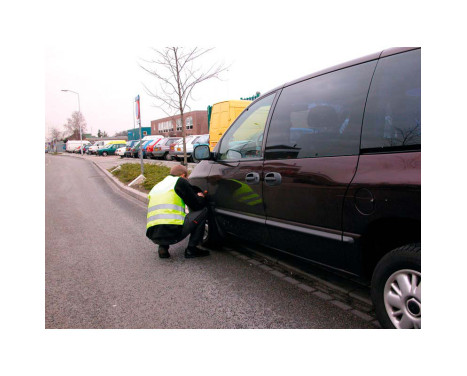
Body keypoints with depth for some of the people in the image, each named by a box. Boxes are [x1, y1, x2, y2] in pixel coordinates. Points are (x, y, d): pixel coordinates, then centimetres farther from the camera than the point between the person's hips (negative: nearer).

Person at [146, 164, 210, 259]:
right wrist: (201, 197, 27)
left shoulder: (157, 186, 26)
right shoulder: (180, 181, 5)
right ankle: (191, 249, 7)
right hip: (172, 233, -7)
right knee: (203, 211, 9)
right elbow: (197, 205, 3)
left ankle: (163, 247, 16)